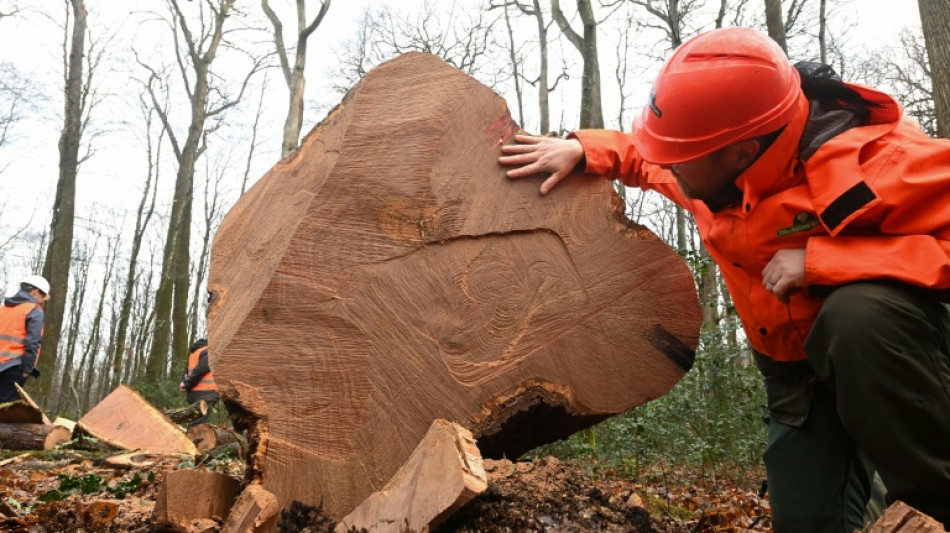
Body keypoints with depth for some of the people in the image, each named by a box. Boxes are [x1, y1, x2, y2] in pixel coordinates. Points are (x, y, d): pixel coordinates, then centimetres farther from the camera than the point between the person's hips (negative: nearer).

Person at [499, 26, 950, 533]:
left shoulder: (878, 160, -32)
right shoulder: (715, 162, -11)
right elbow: (644, 157, 10)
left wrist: (820, 259, -41)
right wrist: (582, 149, -7)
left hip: (884, 337, -4)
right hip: (793, 362, 5)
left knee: (857, 314, -40)